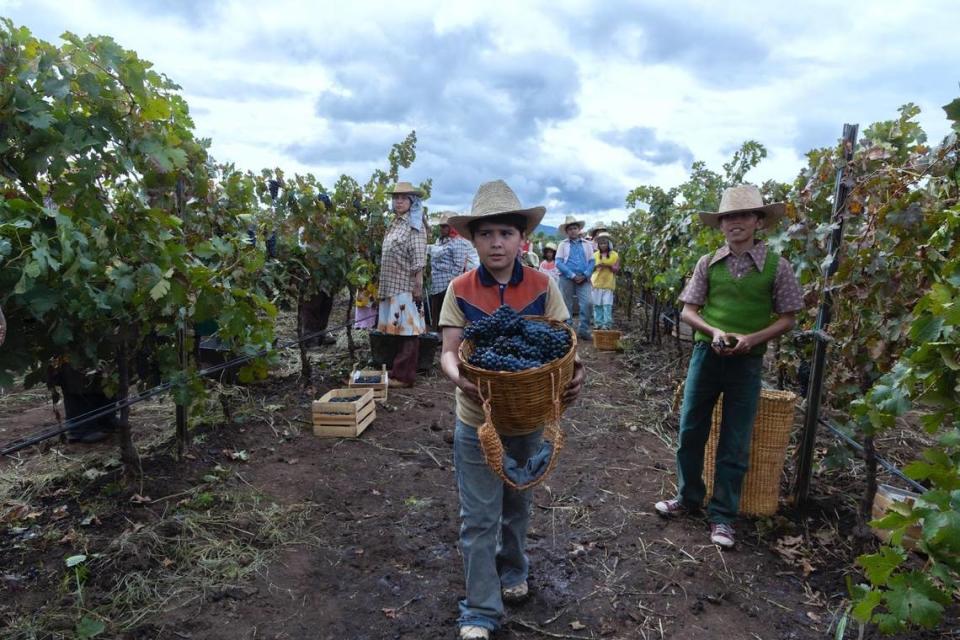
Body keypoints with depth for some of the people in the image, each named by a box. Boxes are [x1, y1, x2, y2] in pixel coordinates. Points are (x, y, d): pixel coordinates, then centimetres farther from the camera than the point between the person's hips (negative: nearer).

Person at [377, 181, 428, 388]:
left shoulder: (415, 225, -7)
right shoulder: (394, 224, 17)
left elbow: (419, 259, -14)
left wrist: (418, 285, -18)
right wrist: (383, 285, 18)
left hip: (406, 287, -8)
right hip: (391, 286, 8)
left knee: (407, 331, -5)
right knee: (397, 331, 12)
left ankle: (404, 376, -1)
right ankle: (398, 369, 20)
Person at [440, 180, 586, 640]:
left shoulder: (543, 287, -8)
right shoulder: (460, 290, -9)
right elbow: (448, 351, -12)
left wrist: (572, 373, -29)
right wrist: (457, 376, -34)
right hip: (476, 421, -1)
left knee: (518, 505, 23)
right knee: (479, 518, 6)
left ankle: (513, 569, 50)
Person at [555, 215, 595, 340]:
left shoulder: (586, 244, 13)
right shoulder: (563, 244, 7)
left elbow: (592, 262, 8)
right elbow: (559, 263, -3)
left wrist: (584, 276, -9)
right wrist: (573, 275, -11)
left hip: (583, 279, 1)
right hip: (567, 278, -1)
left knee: (586, 303, -11)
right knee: (567, 305, 3)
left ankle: (584, 330, -2)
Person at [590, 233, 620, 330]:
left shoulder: (615, 255, 4)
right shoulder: (595, 255, 9)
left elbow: (616, 270, 1)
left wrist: (608, 266, -16)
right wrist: (597, 266, -10)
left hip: (609, 284, -2)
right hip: (596, 283, 2)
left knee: (607, 304, -9)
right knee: (597, 304, 2)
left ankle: (607, 324, -8)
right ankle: (598, 323, 8)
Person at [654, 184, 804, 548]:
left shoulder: (776, 266, -3)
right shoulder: (708, 263, 1)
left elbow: (787, 318, 0)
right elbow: (687, 311, 3)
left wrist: (752, 338, -16)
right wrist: (713, 331, -15)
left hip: (748, 362, -2)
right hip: (706, 354, 2)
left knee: (735, 443, 6)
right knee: (690, 431, 9)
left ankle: (722, 515, 21)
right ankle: (689, 498, 31)